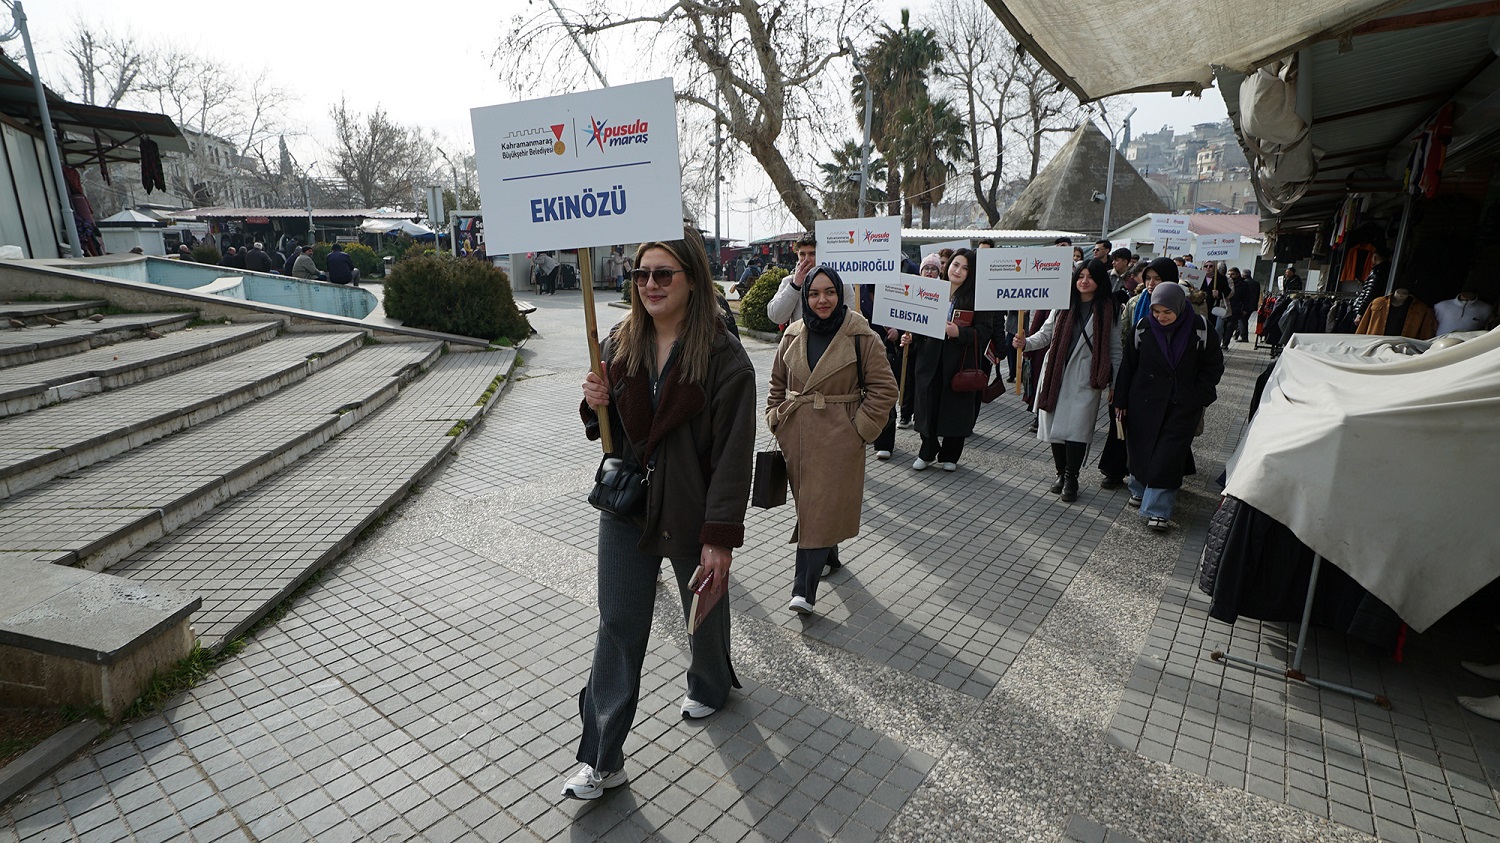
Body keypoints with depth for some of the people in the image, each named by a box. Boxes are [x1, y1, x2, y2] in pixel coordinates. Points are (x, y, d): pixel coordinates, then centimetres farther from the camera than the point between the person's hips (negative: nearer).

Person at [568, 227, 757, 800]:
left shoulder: (724, 358, -16)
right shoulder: (619, 345, 1)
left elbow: (734, 453, -17)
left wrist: (720, 536, -19)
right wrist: (597, 405, -11)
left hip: (692, 513, -3)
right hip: (625, 509, 4)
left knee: (704, 613, 20)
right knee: (617, 629, 7)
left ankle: (710, 687, 52)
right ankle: (603, 758, 21)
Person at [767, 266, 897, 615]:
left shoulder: (862, 336, -8)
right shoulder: (793, 335, 6)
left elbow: (884, 389, -7)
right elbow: (778, 384, 17)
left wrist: (860, 429, -10)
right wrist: (775, 420, 9)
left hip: (837, 439, -5)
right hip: (796, 435, 5)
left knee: (821, 507, -5)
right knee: (807, 503, 15)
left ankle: (805, 589, -1)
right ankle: (828, 558, 39)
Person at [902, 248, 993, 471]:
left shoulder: (977, 297, -4)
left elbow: (985, 328, -8)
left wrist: (960, 332, -22)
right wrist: (910, 337, -4)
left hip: (960, 360, -3)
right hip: (930, 358, 3)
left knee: (956, 407, 5)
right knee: (928, 405, 6)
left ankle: (950, 455, 22)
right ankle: (927, 452, 24)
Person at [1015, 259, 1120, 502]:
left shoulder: (1107, 310, 2)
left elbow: (1114, 349, 6)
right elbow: (1046, 334, 8)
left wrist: (1115, 383, 3)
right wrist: (1026, 343, -12)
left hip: (1085, 379, -2)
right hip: (1056, 374, 2)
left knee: (1076, 429, -8)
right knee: (1055, 426, 5)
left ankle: (1071, 478, 8)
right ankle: (1061, 474, 22)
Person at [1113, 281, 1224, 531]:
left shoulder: (1200, 328, -6)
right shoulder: (1142, 328, -4)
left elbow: (1214, 365, 3)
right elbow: (1127, 366, 2)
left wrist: (1198, 397, -5)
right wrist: (1121, 400, 4)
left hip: (1183, 406, -1)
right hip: (1145, 403, 1)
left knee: (1169, 455, -4)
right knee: (1141, 448, 10)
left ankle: (1158, 510, -1)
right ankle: (1140, 489, 34)